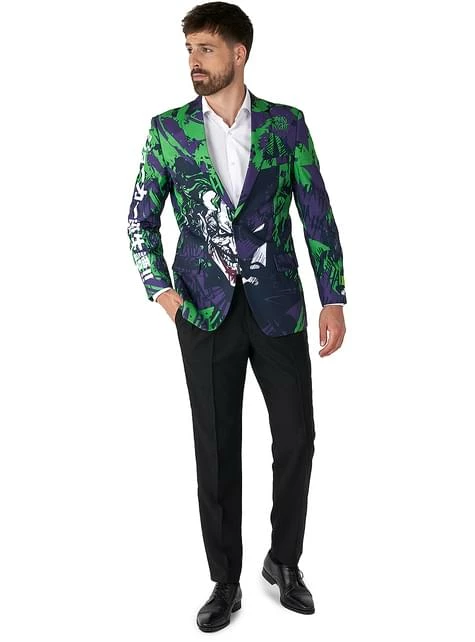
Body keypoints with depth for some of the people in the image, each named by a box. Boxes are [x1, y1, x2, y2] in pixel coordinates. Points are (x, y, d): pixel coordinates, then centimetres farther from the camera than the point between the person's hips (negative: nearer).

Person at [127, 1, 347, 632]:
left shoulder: (286, 124, 2)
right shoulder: (167, 129, 3)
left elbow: (318, 216, 2)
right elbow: (141, 219, 8)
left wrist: (333, 301, -3)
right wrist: (162, 291, -4)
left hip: (278, 307, 0)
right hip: (206, 312, 0)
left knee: (296, 439, 5)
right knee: (216, 450, 6)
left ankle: (284, 561, 29)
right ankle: (226, 581, 23)